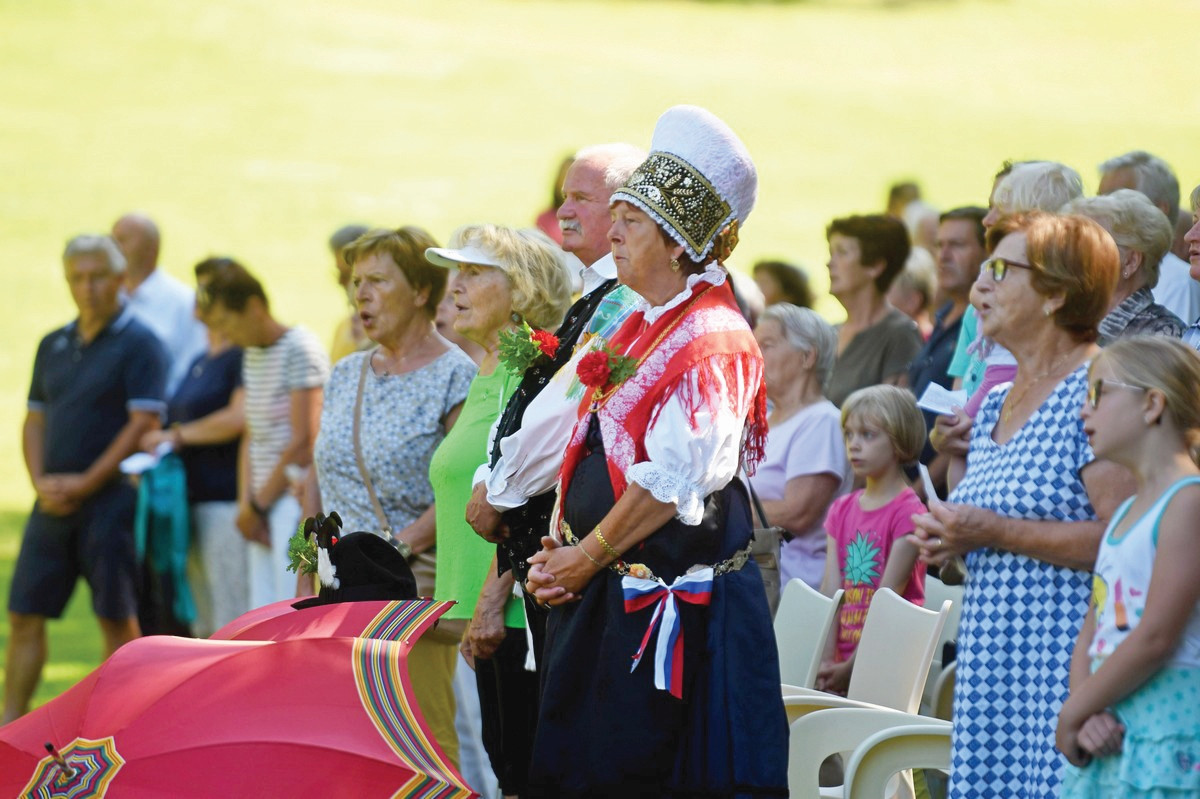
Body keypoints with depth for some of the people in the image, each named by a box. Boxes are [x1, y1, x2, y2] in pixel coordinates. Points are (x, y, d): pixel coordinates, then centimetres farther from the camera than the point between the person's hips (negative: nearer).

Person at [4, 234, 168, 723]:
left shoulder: (138, 344, -5)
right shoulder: (53, 346, 14)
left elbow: (144, 423, -13)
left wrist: (85, 484, -14)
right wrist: (41, 481, -2)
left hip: (110, 499, -6)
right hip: (54, 502, 6)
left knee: (117, 619, -2)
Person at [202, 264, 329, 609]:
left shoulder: (300, 350, -11)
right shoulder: (251, 354, 16)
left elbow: (303, 442, -14)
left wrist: (258, 504, -8)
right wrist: (246, 502, 3)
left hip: (294, 499, -9)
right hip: (264, 506, 9)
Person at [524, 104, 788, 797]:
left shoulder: (712, 340, -13)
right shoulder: (638, 331, 15)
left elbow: (673, 481, -20)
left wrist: (587, 556, -14)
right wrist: (562, 548, 3)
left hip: (673, 597, -9)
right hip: (609, 593, 9)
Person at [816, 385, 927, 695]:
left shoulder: (908, 512, -5)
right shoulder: (842, 510, 15)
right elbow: (830, 592, 6)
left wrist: (852, 667, -17)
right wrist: (826, 660, -8)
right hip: (843, 660, 6)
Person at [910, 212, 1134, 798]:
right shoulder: (996, 403, 18)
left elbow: (1123, 535, -19)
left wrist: (994, 531, -15)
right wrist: (949, 538, 8)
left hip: (1065, 669, -8)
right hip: (989, 668, 8)